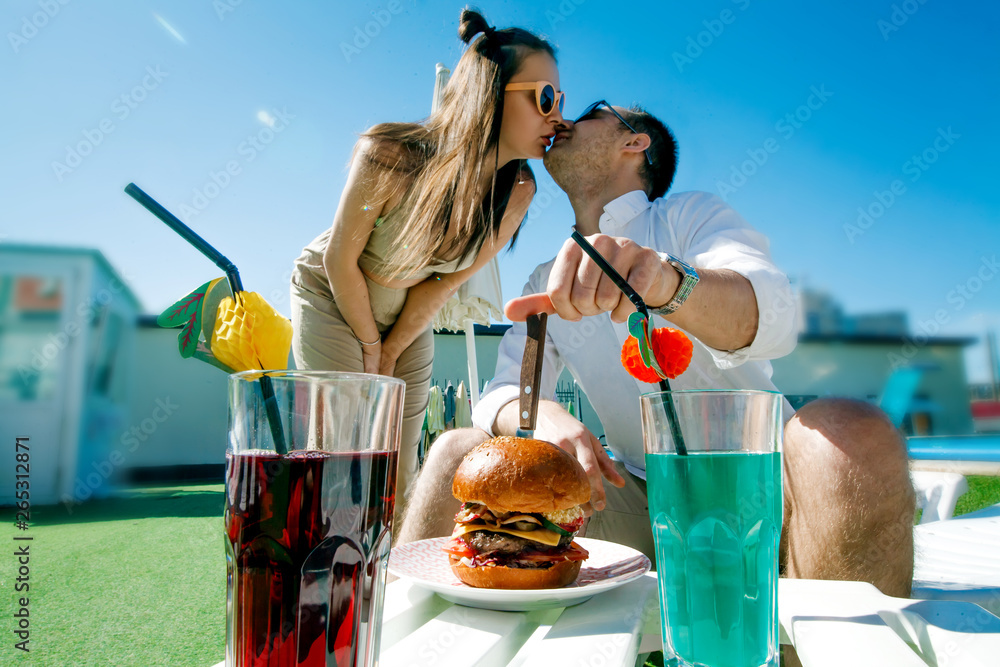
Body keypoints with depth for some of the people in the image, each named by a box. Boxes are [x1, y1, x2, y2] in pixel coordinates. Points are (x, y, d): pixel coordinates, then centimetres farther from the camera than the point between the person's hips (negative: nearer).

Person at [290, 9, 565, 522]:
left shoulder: (519, 189, -19)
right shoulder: (391, 154, -32)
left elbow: (448, 280, -9)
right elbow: (340, 260, -19)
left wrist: (391, 351, -3)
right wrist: (370, 344, -7)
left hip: (408, 317, 4)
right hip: (331, 296, -3)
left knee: (400, 474, 5)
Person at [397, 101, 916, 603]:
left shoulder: (689, 215, -2)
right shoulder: (546, 284, 11)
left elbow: (772, 318, -22)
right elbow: (502, 393, 1)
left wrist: (664, 278, -45)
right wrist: (542, 415, -25)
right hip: (636, 501, 3)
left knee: (853, 436, -33)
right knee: (459, 451, -13)